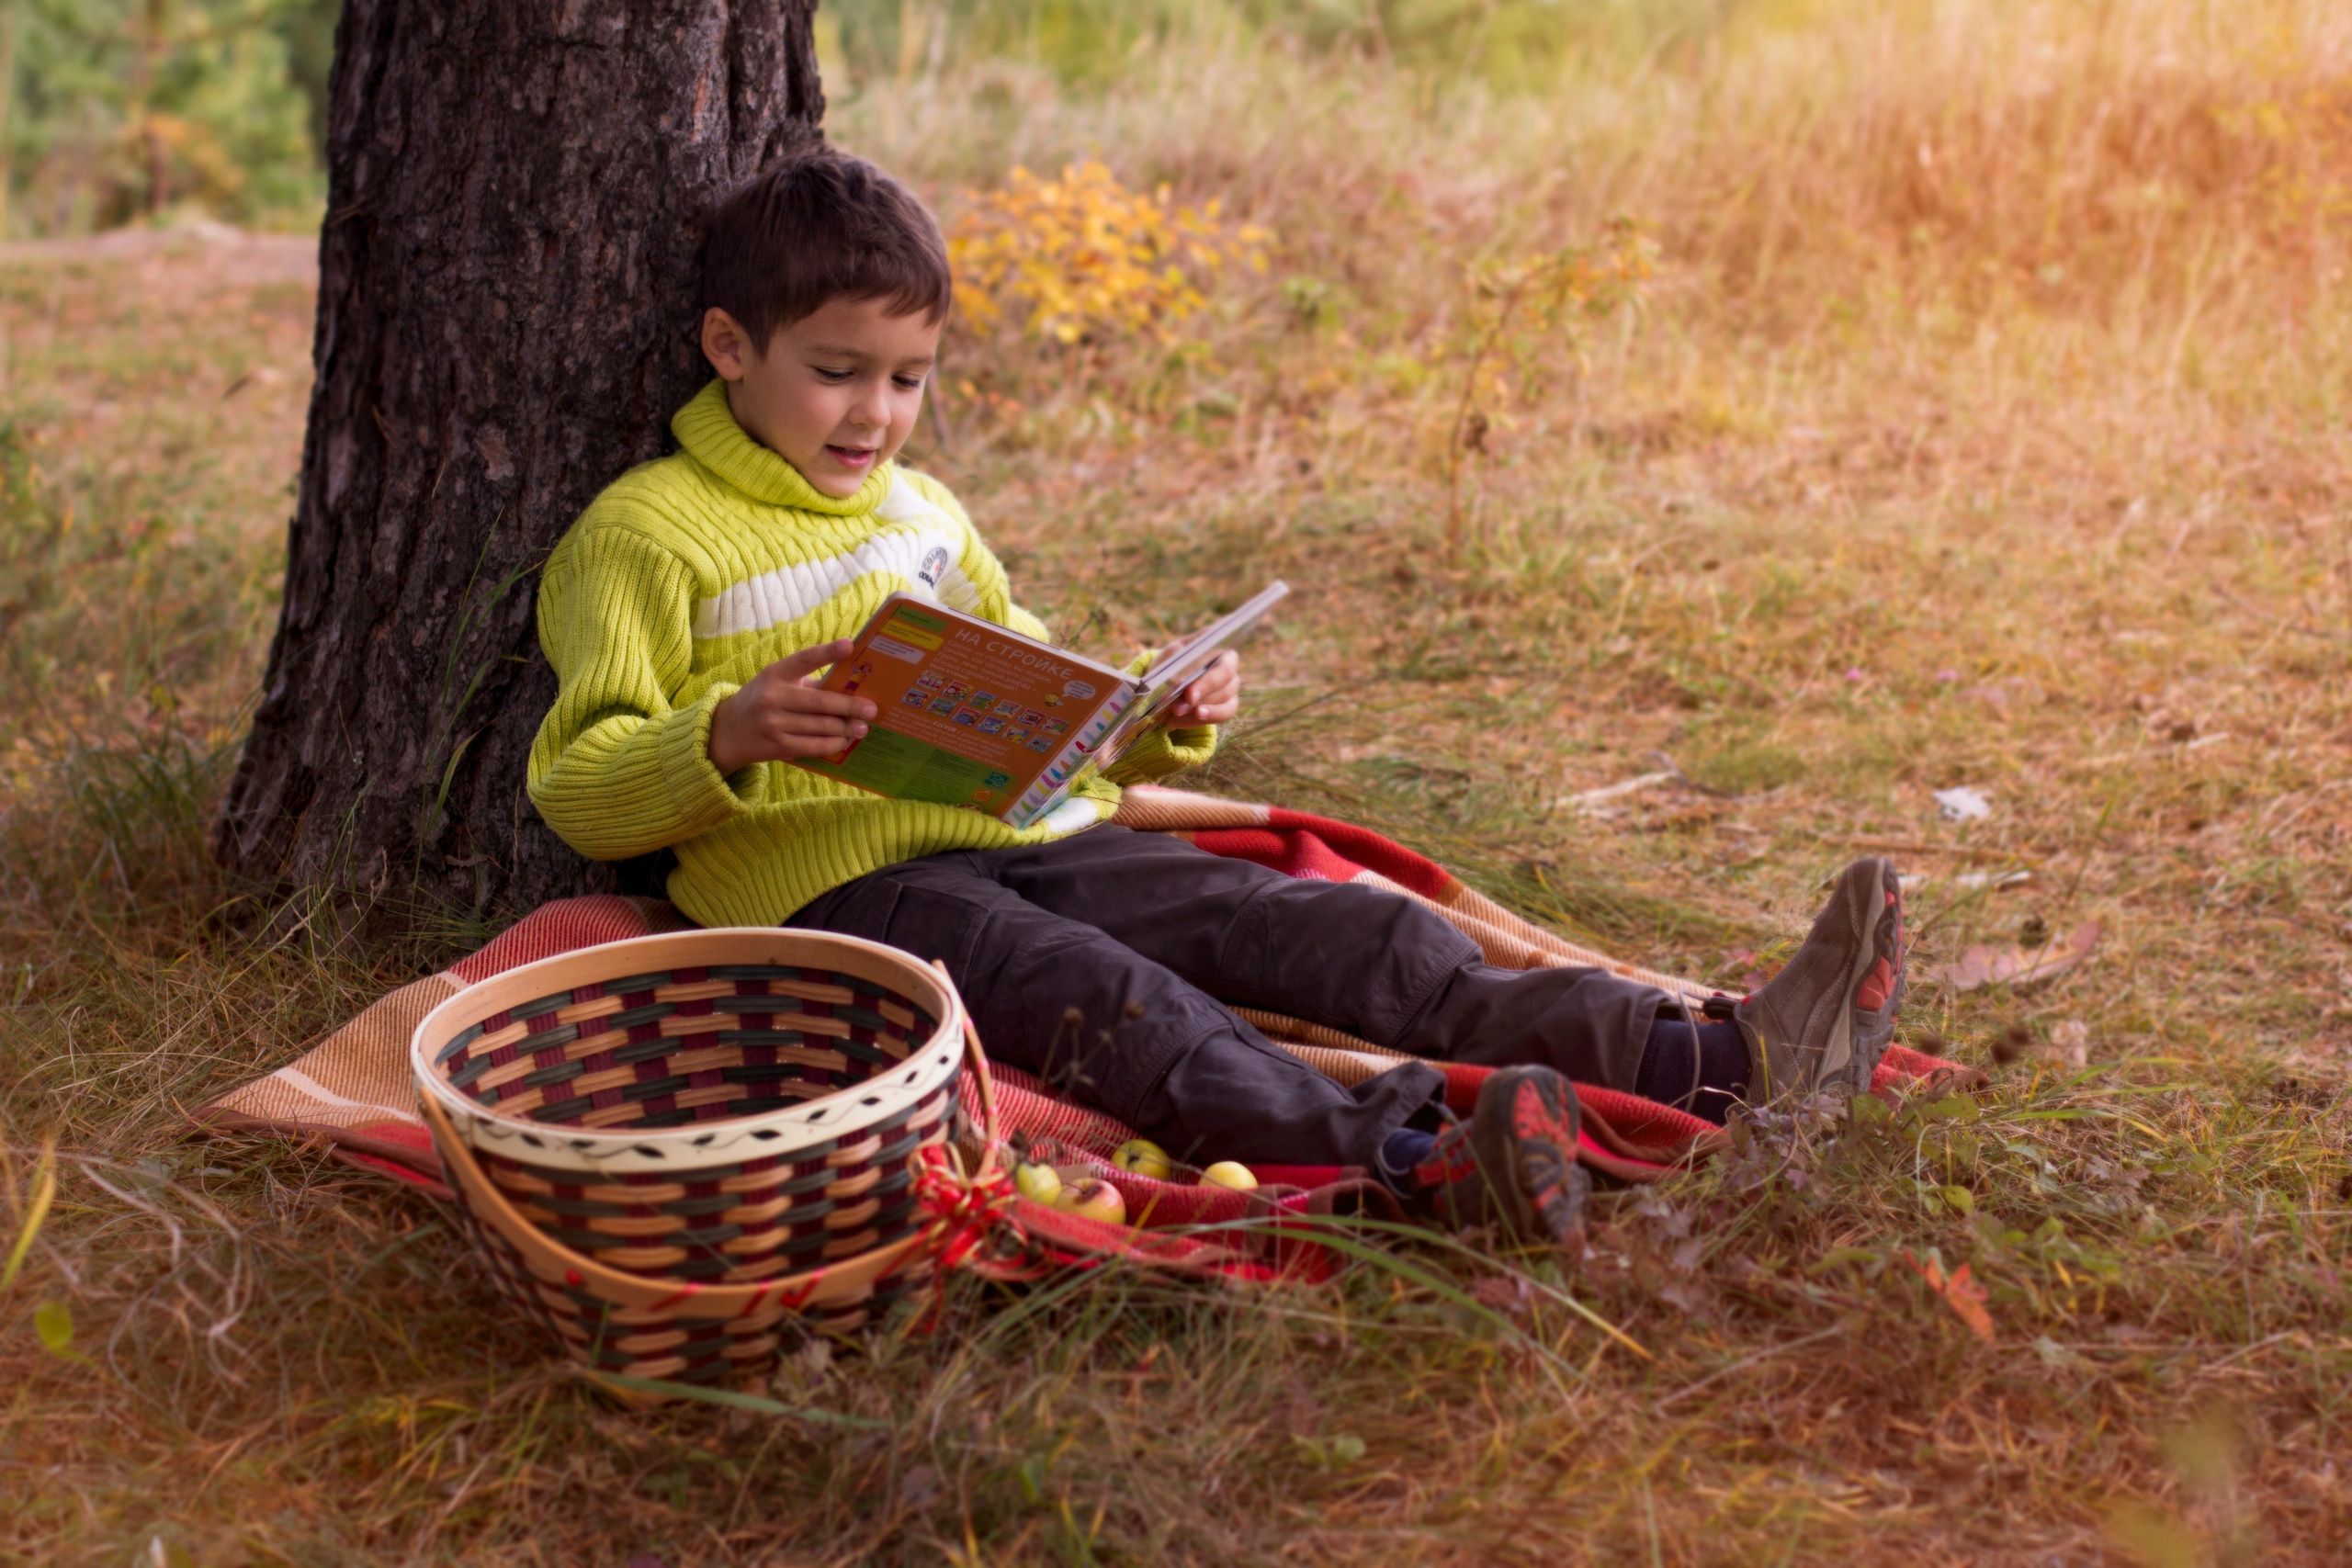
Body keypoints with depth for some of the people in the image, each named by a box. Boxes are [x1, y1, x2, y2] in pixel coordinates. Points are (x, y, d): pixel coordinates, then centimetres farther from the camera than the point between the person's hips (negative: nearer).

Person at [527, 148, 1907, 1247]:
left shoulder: (924, 513, 24)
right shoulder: (643, 536, 3)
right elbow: (580, 786, -4)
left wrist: (1167, 719, 9)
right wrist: (731, 736, -24)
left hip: (1033, 840, 6)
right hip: (840, 878, -5)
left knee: (1324, 924, -15)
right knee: (1101, 994, -34)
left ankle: (1716, 1061, -29)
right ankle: (1411, 1154, -58)